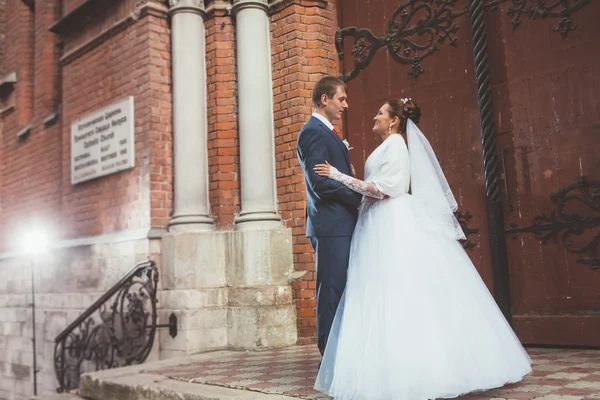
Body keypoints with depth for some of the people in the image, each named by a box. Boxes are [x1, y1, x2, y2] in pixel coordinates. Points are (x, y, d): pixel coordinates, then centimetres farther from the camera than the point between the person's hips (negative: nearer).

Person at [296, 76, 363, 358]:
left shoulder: (326, 133, 22)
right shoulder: (313, 132, -9)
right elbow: (320, 182, -18)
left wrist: (361, 191, 9)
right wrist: (361, 195, -13)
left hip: (341, 226, 10)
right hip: (331, 226, -10)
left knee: (339, 290, 11)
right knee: (332, 290, -6)